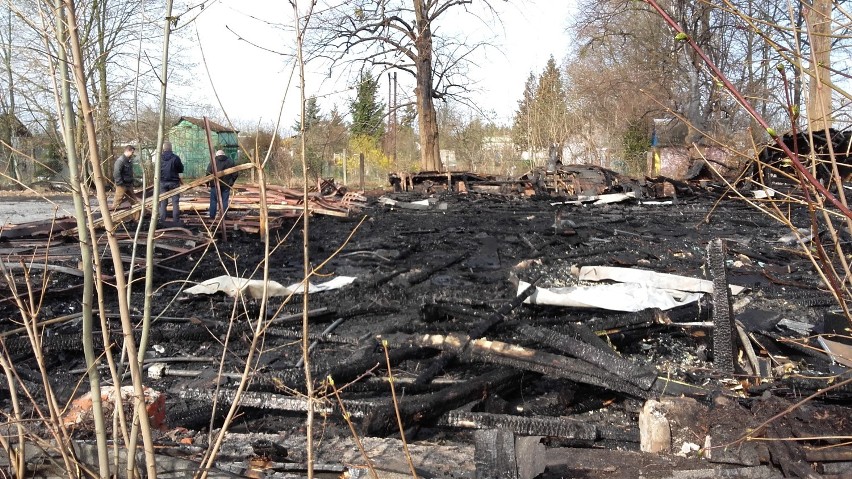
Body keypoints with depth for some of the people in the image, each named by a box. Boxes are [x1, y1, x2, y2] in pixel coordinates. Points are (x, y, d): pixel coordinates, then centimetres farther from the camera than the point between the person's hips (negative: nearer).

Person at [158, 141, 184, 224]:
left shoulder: (160, 158, -5)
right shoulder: (175, 158, -11)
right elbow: (181, 170, -2)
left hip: (162, 182, 2)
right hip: (174, 182, -2)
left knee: (162, 202, 9)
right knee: (175, 202, 4)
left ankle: (162, 220, 9)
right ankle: (176, 220, 3)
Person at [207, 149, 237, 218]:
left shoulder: (213, 161, 0)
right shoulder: (230, 161, 7)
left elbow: (208, 172, -5)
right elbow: (235, 174, 5)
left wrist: (207, 182, 5)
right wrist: (231, 181, 16)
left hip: (215, 184, -1)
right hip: (226, 185, 1)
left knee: (213, 200, 7)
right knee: (224, 201, 6)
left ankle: (212, 216, 7)